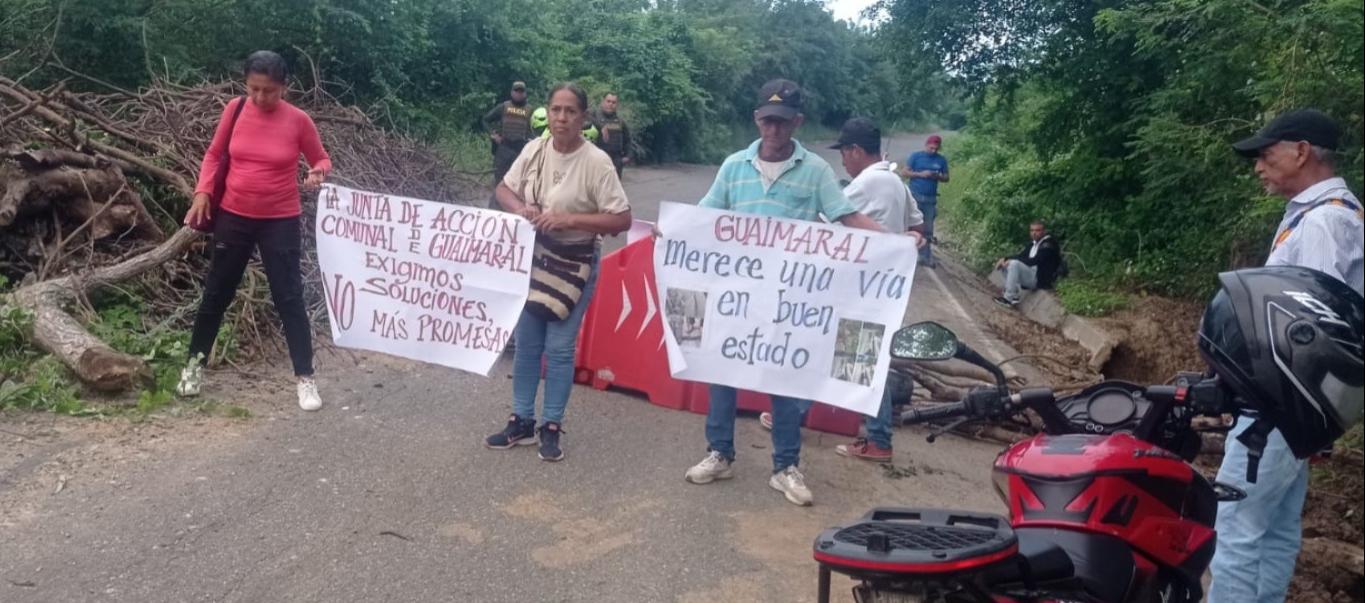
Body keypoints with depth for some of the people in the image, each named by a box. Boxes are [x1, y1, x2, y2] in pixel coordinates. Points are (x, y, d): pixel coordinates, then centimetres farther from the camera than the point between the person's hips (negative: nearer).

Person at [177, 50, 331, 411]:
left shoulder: (298, 121, -10)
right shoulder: (235, 110, -3)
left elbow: (321, 159, 3)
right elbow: (214, 154, 9)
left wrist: (319, 173, -20)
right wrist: (202, 192, -4)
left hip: (280, 222, -2)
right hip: (233, 217, 3)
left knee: (289, 298, -2)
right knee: (217, 292, 13)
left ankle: (305, 378, 5)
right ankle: (196, 363, 31)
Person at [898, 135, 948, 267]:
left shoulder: (942, 160, 7)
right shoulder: (915, 156, -2)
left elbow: (946, 178, 12)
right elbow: (903, 173, -6)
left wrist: (938, 176, -10)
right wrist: (920, 174, -17)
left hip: (930, 199, 3)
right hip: (915, 196, -3)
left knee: (928, 230, 6)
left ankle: (925, 256, 13)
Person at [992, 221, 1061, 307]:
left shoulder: (1048, 244, -13)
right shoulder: (1034, 243, 15)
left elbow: (1034, 261, -24)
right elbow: (1021, 255, 17)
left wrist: (1011, 260, -22)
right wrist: (1005, 259, -2)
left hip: (1040, 279, -10)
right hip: (1031, 275, 10)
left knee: (1014, 264, -28)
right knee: (1005, 263, 5)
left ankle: (1009, 298, -24)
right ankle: (1012, 294, -5)